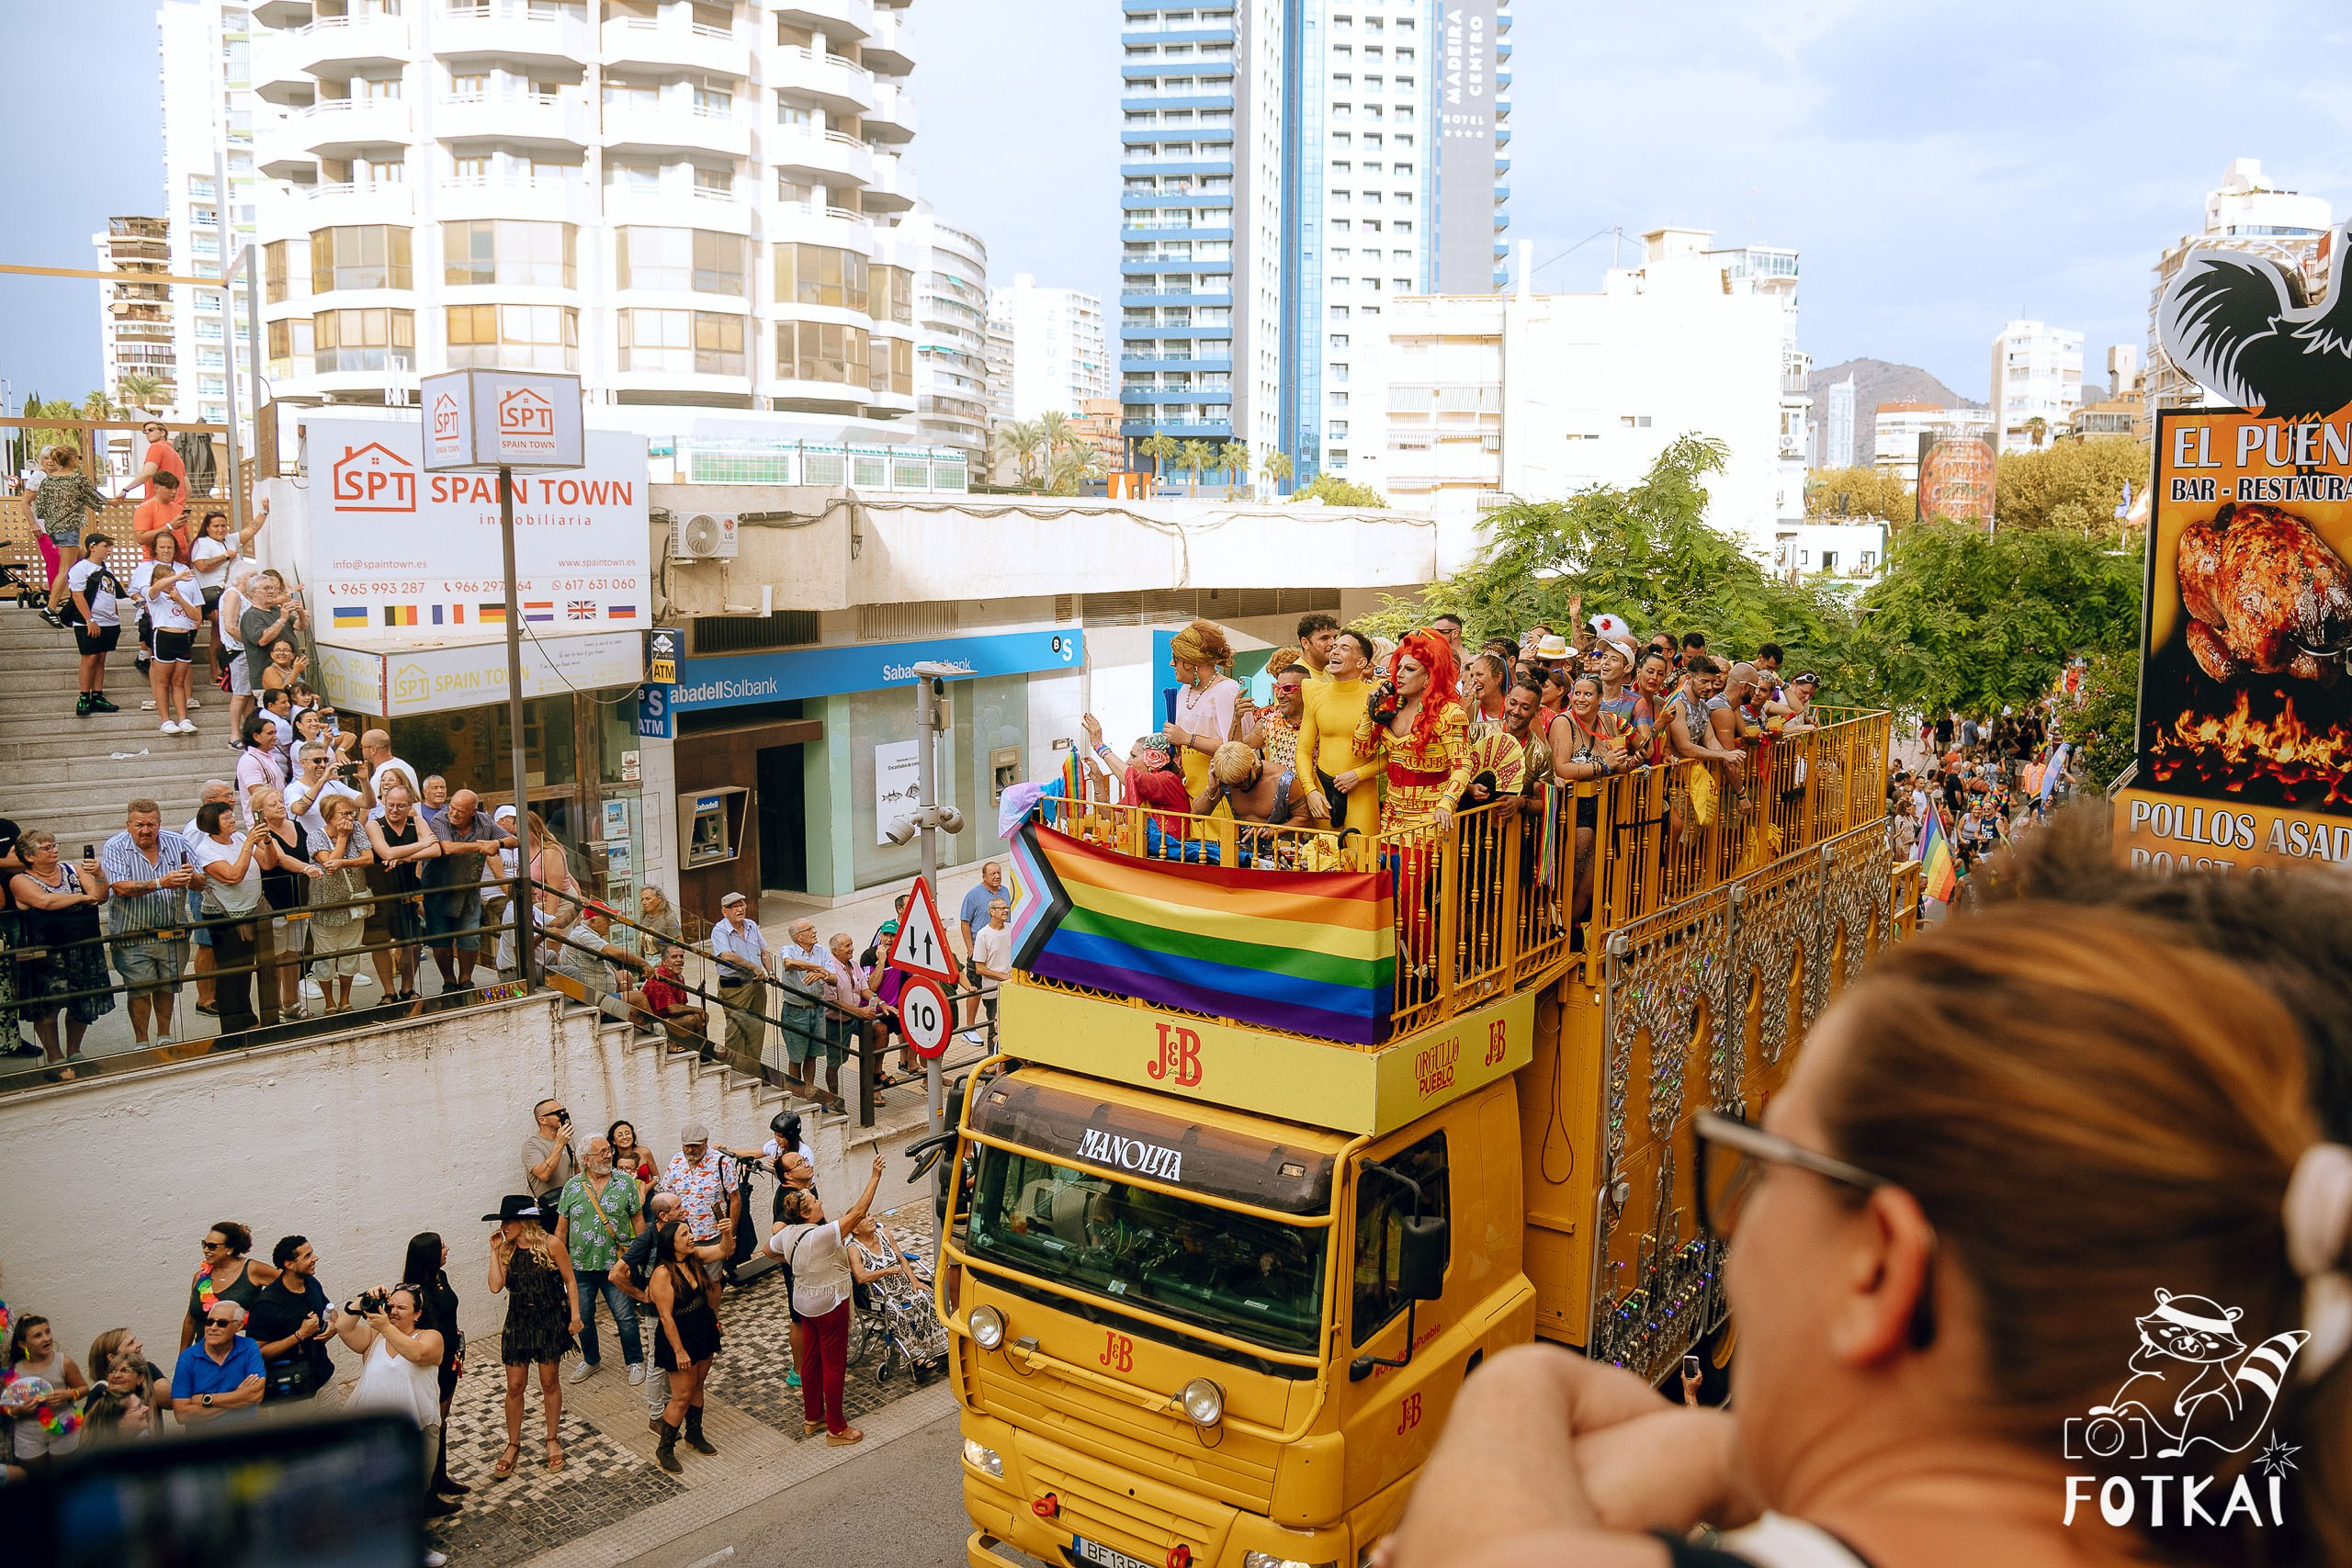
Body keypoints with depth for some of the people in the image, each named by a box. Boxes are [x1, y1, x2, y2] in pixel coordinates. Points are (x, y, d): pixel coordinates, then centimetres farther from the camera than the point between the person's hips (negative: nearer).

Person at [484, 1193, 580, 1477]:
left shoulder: (550, 1245, -12)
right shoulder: (507, 1250, -1)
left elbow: (569, 1281, -5)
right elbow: (496, 1286, -12)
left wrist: (575, 1316, -8)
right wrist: (494, 1251, -10)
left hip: (550, 1322, -3)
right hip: (518, 1323, 3)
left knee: (549, 1382, 9)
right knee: (514, 1386, 5)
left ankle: (552, 1440, 25)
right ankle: (513, 1445, 21)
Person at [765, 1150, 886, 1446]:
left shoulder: (787, 1233, -7)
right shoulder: (822, 1236, -30)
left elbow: (770, 1250, 15)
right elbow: (858, 1211, -33)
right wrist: (875, 1176, -30)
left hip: (805, 1302, 8)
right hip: (830, 1305, -8)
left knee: (811, 1360, 20)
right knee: (834, 1365, 4)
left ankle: (812, 1418, 33)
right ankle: (836, 1429, 14)